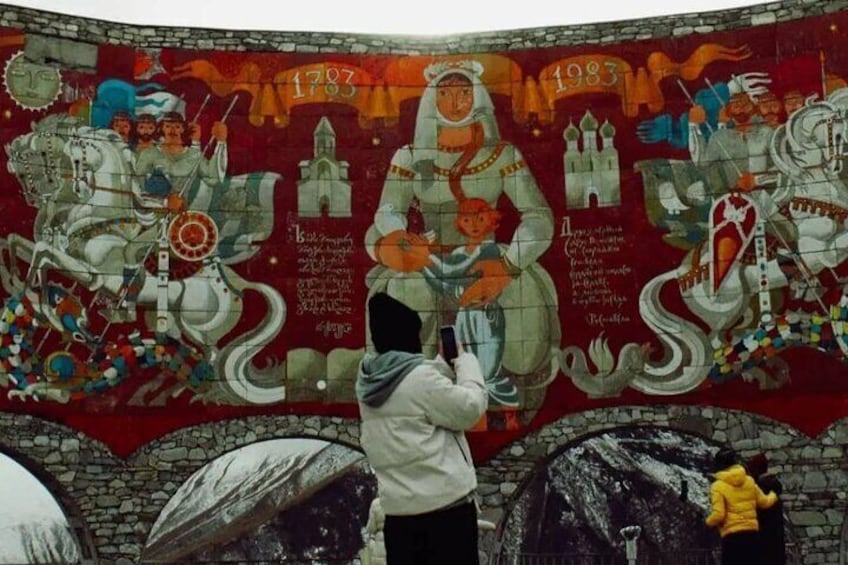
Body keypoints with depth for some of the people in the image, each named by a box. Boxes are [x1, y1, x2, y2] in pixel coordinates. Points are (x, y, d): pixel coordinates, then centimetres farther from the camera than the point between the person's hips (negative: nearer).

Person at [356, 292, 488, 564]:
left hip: (397, 508, 7)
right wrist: (465, 360, 2)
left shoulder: (368, 380, 8)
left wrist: (446, 363, 15)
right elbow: (470, 409, -10)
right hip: (445, 503, -7)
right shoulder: (419, 377, -17)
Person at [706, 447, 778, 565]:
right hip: (752, 533, 5)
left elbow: (718, 515, -16)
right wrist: (773, 496, 41)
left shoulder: (718, 486, -9)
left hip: (732, 536, -5)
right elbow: (764, 502, 19)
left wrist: (709, 522, 6)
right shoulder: (749, 481, 7)